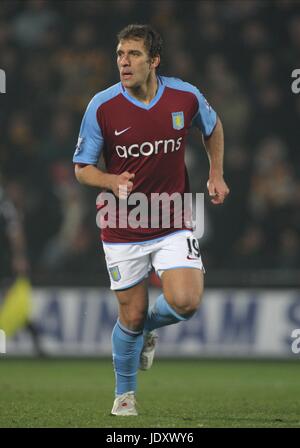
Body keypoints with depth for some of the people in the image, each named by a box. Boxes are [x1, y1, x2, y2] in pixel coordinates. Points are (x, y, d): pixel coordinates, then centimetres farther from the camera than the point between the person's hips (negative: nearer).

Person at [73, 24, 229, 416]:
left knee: (186, 302, -17)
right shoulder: (102, 107, -13)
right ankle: (125, 394, 30)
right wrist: (113, 182, -23)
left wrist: (216, 174, 8)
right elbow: (83, 167, -4)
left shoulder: (186, 97, -8)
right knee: (132, 315, 4)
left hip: (173, 225, 1)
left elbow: (212, 127, 16)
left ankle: (149, 327, 20)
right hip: (123, 230, -1)